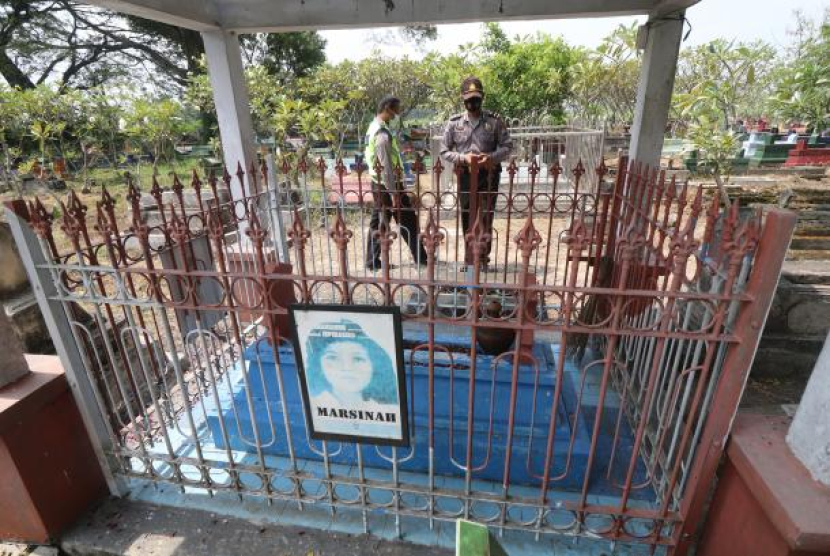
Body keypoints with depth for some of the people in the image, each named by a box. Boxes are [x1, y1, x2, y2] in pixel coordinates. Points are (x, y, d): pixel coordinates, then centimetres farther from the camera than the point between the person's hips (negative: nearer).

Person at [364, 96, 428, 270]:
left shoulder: (373, 128, 11)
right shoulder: (382, 133, -20)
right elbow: (386, 167, -23)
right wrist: (393, 193, -22)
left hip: (377, 183, 10)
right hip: (388, 184, -10)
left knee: (377, 222, 12)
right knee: (409, 222, 2)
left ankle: (372, 261, 17)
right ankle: (421, 258, 13)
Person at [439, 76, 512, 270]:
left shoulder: (494, 121, -1)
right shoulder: (454, 123, 1)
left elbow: (507, 146, 2)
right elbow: (444, 151, 2)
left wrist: (492, 157, -18)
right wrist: (463, 158, -16)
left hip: (489, 176, -1)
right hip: (465, 177, 1)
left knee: (486, 219, 3)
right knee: (467, 220, 7)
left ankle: (483, 259, 17)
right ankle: (469, 261, 18)